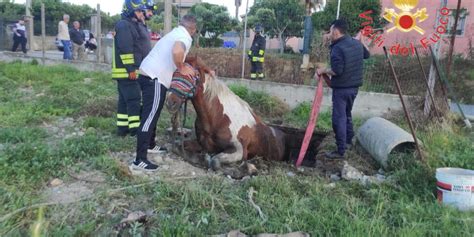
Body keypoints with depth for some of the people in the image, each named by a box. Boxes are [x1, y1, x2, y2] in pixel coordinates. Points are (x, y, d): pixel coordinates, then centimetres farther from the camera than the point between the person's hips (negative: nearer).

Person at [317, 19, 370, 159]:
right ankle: (348, 141, 37)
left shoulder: (338, 48, -20)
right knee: (347, 114, 24)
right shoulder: (356, 43, 7)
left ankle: (341, 151, 0)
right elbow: (366, 55, 26)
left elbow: (337, 70, -26)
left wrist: (323, 71, -9)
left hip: (341, 88, -9)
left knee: (339, 118, -3)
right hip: (354, 86, 9)